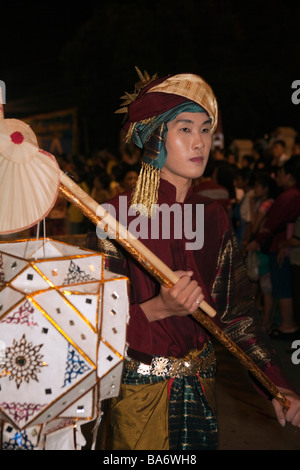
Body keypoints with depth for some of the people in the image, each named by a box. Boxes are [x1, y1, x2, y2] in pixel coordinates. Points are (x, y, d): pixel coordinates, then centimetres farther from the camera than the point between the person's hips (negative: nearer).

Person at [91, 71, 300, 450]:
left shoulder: (213, 216, 0)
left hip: (200, 388, 5)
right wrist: (158, 309, -31)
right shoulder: (120, 213, -14)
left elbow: (236, 309, 1)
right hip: (138, 388, -4)